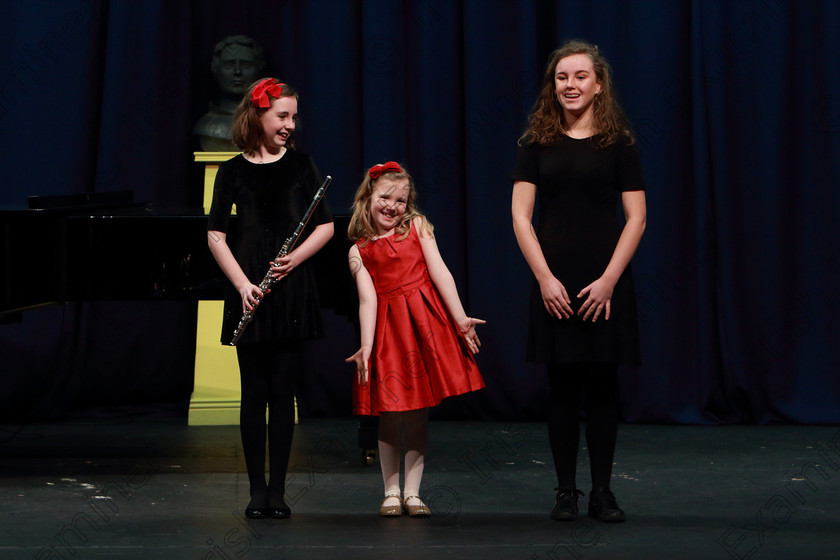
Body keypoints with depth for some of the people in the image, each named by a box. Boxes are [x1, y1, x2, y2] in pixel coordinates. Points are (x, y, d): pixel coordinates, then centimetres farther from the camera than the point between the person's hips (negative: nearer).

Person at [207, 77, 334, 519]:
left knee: (283, 391, 1)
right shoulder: (233, 171, 4)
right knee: (254, 392, 2)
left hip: (291, 291, 0)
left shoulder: (300, 164, 6)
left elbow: (325, 226, 7)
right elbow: (216, 236, 2)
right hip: (249, 295, 0)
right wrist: (242, 283, -10)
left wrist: (296, 257, -10)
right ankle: (257, 490, 8)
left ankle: (277, 490, 5)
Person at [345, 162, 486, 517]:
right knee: (390, 415, -1)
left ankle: (412, 492, 10)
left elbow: (439, 273, 1)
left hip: (425, 322, 1)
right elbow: (367, 299, -3)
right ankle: (391, 493, 11)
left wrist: (460, 318, -7)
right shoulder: (359, 251, 7)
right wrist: (365, 347, -15)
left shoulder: (417, 227, 9)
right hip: (387, 329, -1)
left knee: (419, 415, 3)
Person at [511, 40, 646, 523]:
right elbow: (521, 216, 1)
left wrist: (609, 279, -9)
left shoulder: (619, 144, 2)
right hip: (554, 284, 1)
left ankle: (602, 491, 12)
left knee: (603, 385, 3)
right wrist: (545, 277, -8)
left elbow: (636, 217, 0)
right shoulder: (538, 145, 5)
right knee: (563, 387, 3)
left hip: (605, 283, -1)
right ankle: (566, 490, 12)